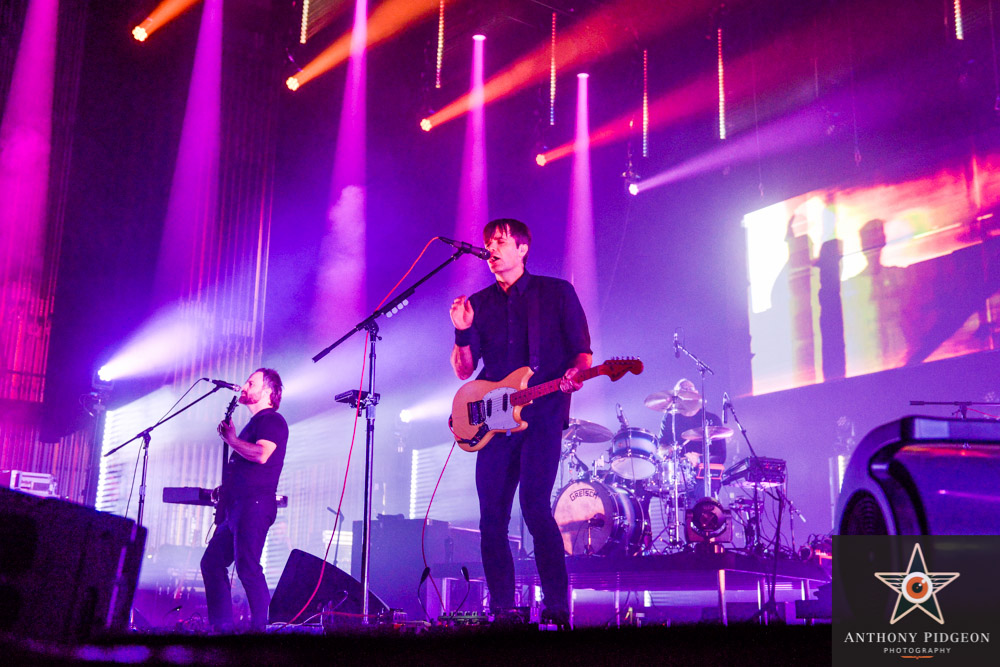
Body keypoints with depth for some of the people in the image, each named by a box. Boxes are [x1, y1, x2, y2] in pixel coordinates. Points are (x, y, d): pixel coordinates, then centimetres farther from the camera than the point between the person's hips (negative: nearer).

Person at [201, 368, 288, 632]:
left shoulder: (272, 420, -5)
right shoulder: (254, 422, 25)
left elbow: (261, 454, -23)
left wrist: (231, 439, -10)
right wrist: (226, 489, 17)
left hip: (255, 504, -10)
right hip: (236, 506, 10)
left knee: (247, 566, -16)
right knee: (212, 561, 9)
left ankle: (261, 627, -12)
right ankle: (221, 625, 13)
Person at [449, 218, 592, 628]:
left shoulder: (557, 292, 7)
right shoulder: (478, 304, 16)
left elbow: (583, 351, 4)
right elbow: (464, 370, 12)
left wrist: (575, 373, -18)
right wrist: (463, 333, -6)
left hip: (542, 413, -4)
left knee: (535, 506, -18)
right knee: (491, 516, -1)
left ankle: (557, 608, -11)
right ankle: (501, 611, 9)